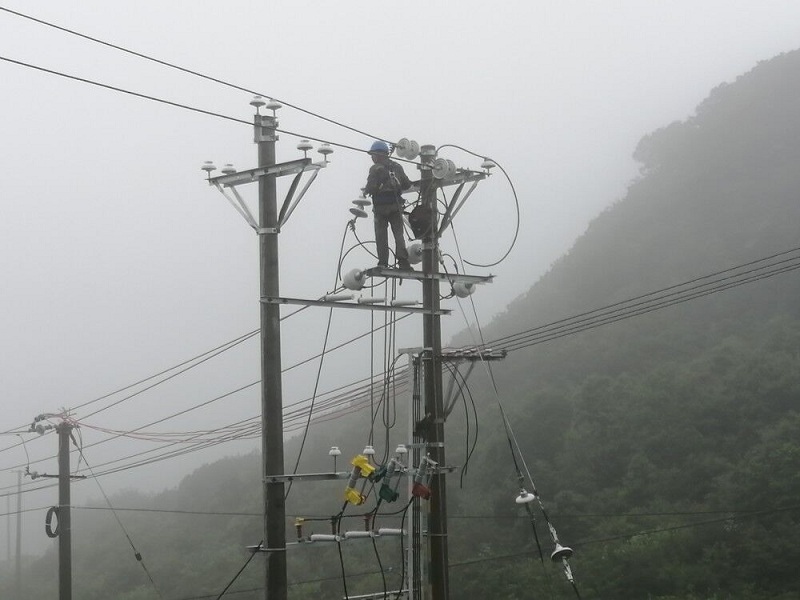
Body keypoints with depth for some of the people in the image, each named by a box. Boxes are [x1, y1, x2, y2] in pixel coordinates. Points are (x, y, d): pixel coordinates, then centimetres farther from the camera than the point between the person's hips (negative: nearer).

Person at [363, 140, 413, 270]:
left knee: (381, 235, 5)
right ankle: (402, 260, -7)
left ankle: (383, 263, 2)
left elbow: (371, 187, -17)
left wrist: (366, 191, 5)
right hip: (396, 205, 4)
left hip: (381, 206, -4)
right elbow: (407, 185, 10)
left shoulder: (375, 169, -9)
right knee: (399, 233, 7)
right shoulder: (397, 167, 7)